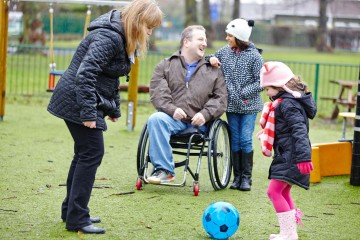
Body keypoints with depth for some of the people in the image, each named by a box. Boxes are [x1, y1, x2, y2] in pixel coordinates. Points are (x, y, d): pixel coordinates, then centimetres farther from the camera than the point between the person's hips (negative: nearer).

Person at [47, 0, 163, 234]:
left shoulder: (122, 38, 11)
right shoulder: (109, 37, -21)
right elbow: (85, 74, -28)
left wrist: (114, 108, 21)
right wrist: (88, 113, -28)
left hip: (84, 99, 10)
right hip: (78, 100, -10)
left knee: (84, 153, 16)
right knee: (92, 153, -8)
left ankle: (72, 211, 26)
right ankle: (77, 219, -3)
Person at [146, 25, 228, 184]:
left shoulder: (213, 71, 18)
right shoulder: (165, 66, 15)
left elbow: (220, 98, 9)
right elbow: (157, 92, 1)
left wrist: (205, 114, -9)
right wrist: (172, 109, -15)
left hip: (199, 123, 1)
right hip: (173, 118, -1)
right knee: (155, 119, -31)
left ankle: (164, 169, -15)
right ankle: (164, 170, -31)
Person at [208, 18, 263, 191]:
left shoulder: (254, 56, -8)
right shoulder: (225, 51, 5)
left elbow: (260, 82, -9)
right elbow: (213, 59, 20)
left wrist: (243, 93, -15)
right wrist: (211, 58, -4)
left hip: (248, 105, -4)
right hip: (231, 105, 4)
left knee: (246, 140, -6)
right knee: (235, 141, 7)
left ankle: (246, 177, 3)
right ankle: (237, 176, 13)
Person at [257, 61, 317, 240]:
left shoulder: (288, 104, -17)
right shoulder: (283, 102, 15)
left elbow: (300, 131, -27)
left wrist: (304, 156, -35)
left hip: (290, 158, -11)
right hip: (286, 157, 11)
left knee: (274, 191, -13)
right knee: (283, 193, 17)